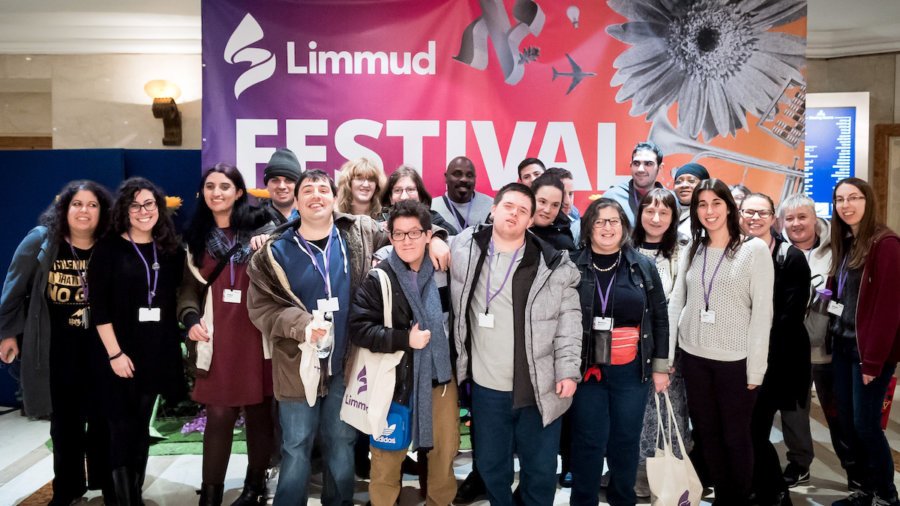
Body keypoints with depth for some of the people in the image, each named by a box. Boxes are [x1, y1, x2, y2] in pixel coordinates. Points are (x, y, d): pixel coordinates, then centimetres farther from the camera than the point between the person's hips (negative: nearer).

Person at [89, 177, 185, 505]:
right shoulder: (109, 249, -5)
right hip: (120, 354, -4)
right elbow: (98, 308, -9)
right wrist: (115, 353, -14)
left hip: (156, 352, 4)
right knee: (123, 429, 0)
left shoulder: (169, 251, 7)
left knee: (142, 426, 12)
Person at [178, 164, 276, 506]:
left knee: (259, 411, 7)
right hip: (218, 336, 1)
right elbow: (189, 285, 12)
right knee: (219, 414, -2)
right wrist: (190, 317, -3)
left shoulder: (259, 229, 3)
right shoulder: (196, 236, 13)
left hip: (257, 333, -1)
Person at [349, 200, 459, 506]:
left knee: (446, 447, 16)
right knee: (388, 452, 9)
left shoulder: (443, 269, 0)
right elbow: (358, 328, -14)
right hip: (394, 378, -3)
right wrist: (405, 338, -20)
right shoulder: (379, 278, -10)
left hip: (440, 374, 3)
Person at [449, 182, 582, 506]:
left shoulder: (554, 265, -3)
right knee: (491, 466, 17)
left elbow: (569, 321, -2)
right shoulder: (465, 250, 0)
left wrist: (568, 371, -7)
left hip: (540, 387, -1)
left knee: (541, 469, 13)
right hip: (487, 387, 1)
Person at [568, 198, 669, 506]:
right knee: (588, 441, 4)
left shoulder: (643, 267, 2)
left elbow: (660, 319, 6)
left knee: (626, 439, 12)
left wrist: (660, 366, 4)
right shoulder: (572, 266, -4)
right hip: (585, 367, -1)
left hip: (631, 369, 2)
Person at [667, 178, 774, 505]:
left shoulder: (755, 249, -4)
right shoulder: (692, 251, 8)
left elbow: (762, 311, -8)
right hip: (694, 357, 4)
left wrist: (756, 367, -11)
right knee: (707, 433, 14)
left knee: (736, 436, 7)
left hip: (736, 360, -4)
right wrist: (665, 355, 0)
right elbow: (675, 303, 6)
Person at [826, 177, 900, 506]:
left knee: (865, 424, -1)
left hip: (868, 349, -7)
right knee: (847, 421, 11)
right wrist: (835, 338, 4)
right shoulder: (844, 243, 12)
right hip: (843, 345, 8)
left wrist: (873, 359, -18)